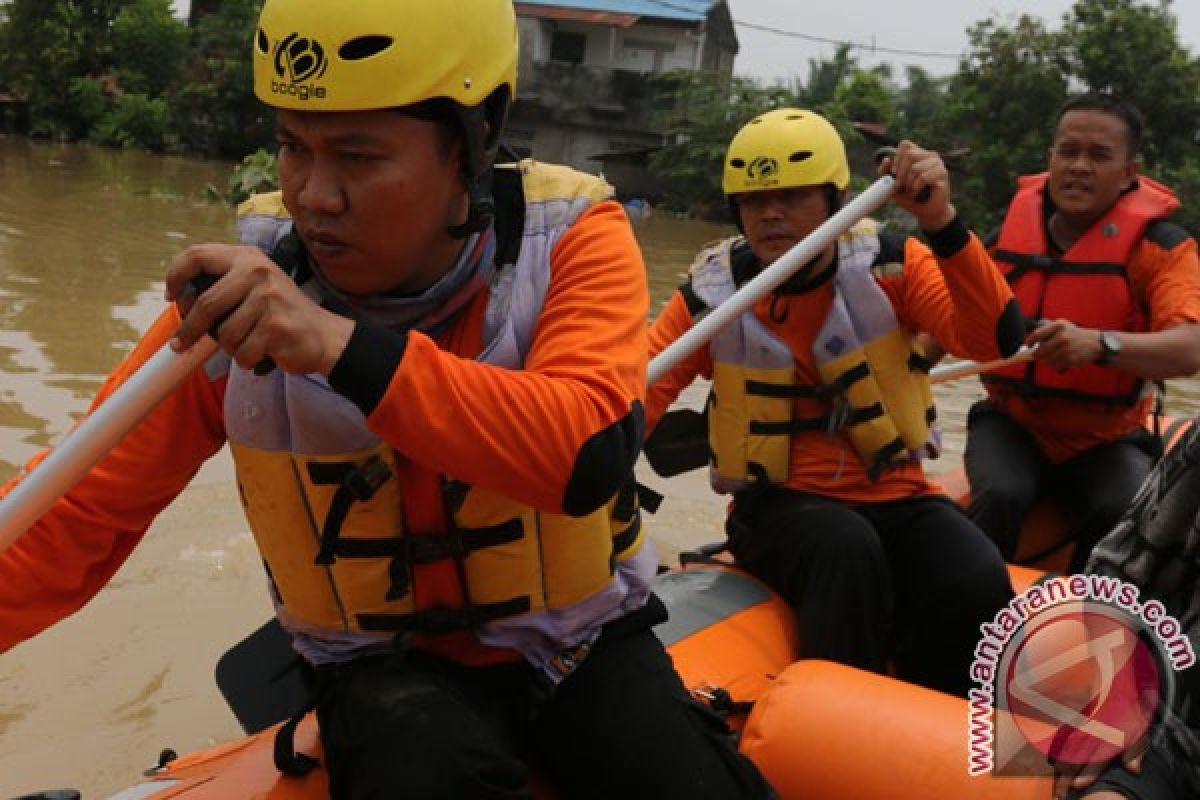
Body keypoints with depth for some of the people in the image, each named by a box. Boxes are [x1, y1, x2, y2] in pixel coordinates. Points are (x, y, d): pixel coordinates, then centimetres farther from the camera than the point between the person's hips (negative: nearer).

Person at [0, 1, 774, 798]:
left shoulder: (570, 237, -15)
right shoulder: (246, 291, -13)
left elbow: (591, 458, -32)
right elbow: (78, 522, -11)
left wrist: (346, 346, -41)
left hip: (580, 642, 1)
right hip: (387, 664, 0)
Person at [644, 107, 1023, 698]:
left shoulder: (887, 266, -3)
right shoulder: (713, 292, -4)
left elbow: (996, 340, -17)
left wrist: (942, 224, -29)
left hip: (894, 497, 2)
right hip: (778, 506, -1)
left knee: (978, 585, -27)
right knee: (848, 548, -35)